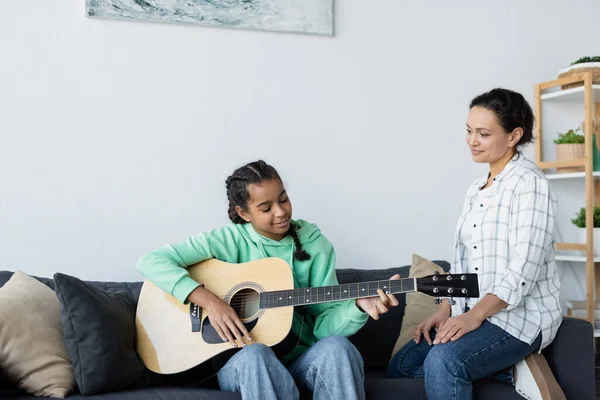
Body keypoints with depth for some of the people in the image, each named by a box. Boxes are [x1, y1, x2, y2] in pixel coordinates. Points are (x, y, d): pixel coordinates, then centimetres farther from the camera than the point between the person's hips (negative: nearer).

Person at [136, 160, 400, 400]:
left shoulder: (314, 244, 2)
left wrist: (359, 305, -23)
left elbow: (324, 324, -2)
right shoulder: (229, 241, -4)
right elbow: (150, 261, -11)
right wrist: (209, 301, -22)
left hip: (300, 359, 2)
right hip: (238, 361, -2)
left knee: (336, 347, -31)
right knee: (254, 355, -37)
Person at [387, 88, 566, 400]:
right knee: (401, 365, 0)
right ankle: (512, 370, -3)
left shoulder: (529, 182, -12)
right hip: (473, 313, 10)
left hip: (521, 314, -10)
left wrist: (474, 315, -26)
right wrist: (445, 310, 2)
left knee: (443, 361, -32)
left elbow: (523, 268, -21)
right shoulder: (476, 189, 15)